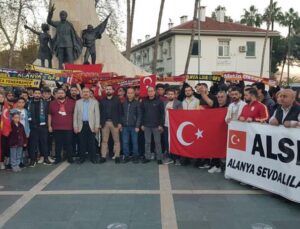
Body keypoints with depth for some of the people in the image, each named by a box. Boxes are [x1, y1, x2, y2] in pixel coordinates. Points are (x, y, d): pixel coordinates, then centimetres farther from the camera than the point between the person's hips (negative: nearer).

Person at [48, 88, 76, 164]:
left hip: (68, 128, -1)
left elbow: (74, 114, 7)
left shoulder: (71, 102, 3)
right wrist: (49, 126, 5)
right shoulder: (52, 103, 7)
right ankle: (58, 158, 18)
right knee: (58, 144, 7)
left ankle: (70, 158, 15)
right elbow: (49, 115, 10)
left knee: (68, 143, 3)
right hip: (56, 128, 1)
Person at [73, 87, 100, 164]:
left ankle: (93, 158, 10)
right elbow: (75, 115, 8)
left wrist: (97, 126, -7)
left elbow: (97, 115, 0)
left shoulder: (95, 102, 4)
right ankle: (82, 158, 15)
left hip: (91, 125, -1)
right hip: (81, 125, 2)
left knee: (92, 143, 1)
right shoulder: (78, 102, 10)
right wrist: (75, 126, 1)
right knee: (82, 142, 5)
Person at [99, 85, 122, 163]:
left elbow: (120, 112, 1)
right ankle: (103, 156, 9)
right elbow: (100, 112, 7)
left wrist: (120, 122, -6)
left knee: (116, 140, 2)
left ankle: (117, 156, 7)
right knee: (104, 141, 4)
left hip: (115, 123, -2)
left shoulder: (117, 100, 4)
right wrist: (100, 123, 0)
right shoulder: (102, 101, 9)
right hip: (105, 123, 2)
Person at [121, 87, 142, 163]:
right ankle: (126, 156, 14)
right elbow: (121, 114, 11)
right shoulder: (123, 103, 9)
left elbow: (139, 115, -2)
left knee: (135, 142, 2)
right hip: (125, 126, 2)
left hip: (134, 126, -2)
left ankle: (135, 156, 12)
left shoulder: (137, 103, 1)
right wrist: (120, 124, 3)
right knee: (125, 142, 4)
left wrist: (137, 126, -9)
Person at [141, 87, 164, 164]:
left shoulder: (159, 101, -2)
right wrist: (142, 124, 3)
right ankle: (147, 157, 17)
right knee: (147, 142, 8)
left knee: (157, 142, 4)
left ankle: (159, 158, 12)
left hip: (156, 125, -3)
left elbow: (162, 114, -4)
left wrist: (161, 124, -9)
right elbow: (142, 114, 8)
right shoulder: (144, 102, 7)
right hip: (146, 125, 3)